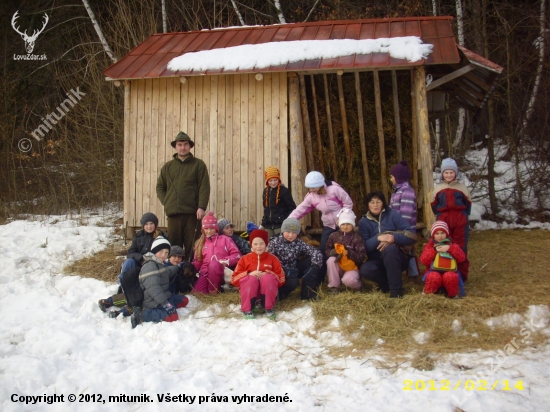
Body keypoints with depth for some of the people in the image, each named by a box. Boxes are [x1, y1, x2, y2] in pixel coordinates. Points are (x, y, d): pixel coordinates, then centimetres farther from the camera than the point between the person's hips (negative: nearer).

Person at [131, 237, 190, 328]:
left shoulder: (159, 264, 13)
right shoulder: (150, 266, -19)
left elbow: (167, 272, 38)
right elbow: (153, 288, -28)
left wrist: (178, 267, 48)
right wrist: (165, 303, -32)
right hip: (155, 301, -11)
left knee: (184, 300, 15)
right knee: (172, 317, -24)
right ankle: (141, 315, -17)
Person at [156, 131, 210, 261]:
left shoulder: (198, 164, 5)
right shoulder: (168, 166, 16)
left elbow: (204, 188, -3)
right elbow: (160, 187, 20)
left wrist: (201, 207, -13)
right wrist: (165, 202, 5)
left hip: (192, 212, -3)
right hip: (173, 212, 3)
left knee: (191, 246, -2)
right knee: (174, 245, 6)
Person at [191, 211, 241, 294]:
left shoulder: (224, 239, 12)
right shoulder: (200, 243, 22)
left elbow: (237, 255, 3)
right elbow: (198, 261, 18)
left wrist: (226, 261, -15)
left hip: (222, 272, -2)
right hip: (206, 273, 3)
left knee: (214, 263, -38)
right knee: (195, 293, -25)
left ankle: (213, 289, -20)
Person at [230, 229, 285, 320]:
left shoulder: (272, 259, 7)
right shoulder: (245, 259, 7)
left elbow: (282, 279, 0)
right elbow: (234, 279, 0)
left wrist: (267, 274, -16)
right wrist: (249, 274, -16)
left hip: (267, 293, 0)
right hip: (249, 293, 0)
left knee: (268, 278, -29)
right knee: (251, 279, -31)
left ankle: (268, 308, -15)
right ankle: (247, 309, -19)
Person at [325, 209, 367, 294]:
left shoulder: (357, 237, -8)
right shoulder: (334, 236, 2)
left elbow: (362, 256, -14)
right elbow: (327, 251, 4)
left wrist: (349, 253, -29)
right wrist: (333, 252, -20)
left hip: (352, 267, -4)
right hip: (338, 267, 4)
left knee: (348, 280, -34)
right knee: (331, 260, -28)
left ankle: (357, 285, 7)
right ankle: (334, 286, -13)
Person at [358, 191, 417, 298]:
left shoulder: (393, 215, -2)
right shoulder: (364, 222, 4)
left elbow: (412, 236, -10)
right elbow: (364, 246, -7)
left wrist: (393, 238, -26)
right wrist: (378, 238, -25)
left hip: (396, 259, -2)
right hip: (377, 261, 2)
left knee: (389, 248, -35)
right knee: (364, 270, -30)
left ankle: (396, 289, -26)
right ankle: (389, 282, -4)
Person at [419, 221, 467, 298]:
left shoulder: (452, 245, 15)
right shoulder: (430, 245, 14)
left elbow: (462, 258, -2)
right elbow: (424, 261, -2)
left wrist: (450, 248, -12)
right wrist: (434, 250, -9)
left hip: (449, 271, 1)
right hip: (434, 271, 0)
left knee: (450, 277, -38)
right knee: (434, 277, -38)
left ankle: (453, 295, -10)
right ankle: (428, 294, -11)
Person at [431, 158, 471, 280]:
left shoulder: (462, 187, 7)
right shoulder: (438, 189, 9)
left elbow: (468, 204, 10)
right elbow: (434, 206, 13)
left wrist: (462, 217, 5)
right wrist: (441, 216, 9)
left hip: (460, 221, -1)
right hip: (443, 221, 1)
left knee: (461, 248, 3)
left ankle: (462, 274, 11)